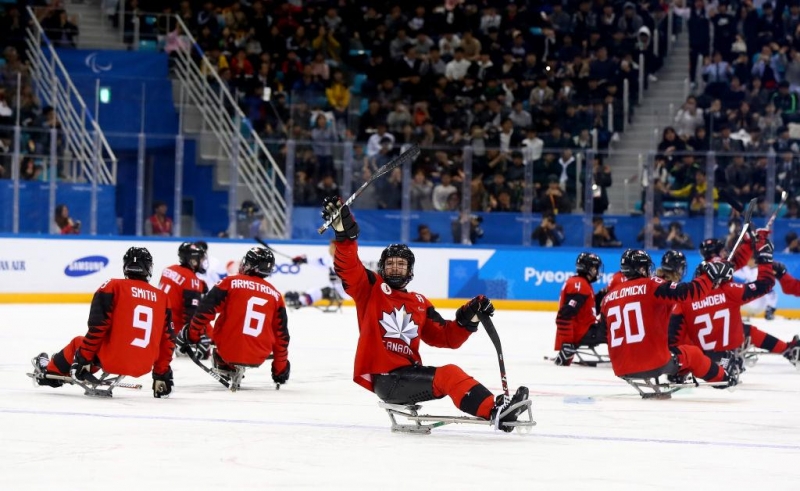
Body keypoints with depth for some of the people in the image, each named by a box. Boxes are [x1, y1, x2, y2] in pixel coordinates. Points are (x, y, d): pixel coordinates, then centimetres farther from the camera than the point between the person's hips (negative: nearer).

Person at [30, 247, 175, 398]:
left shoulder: (113, 287, -4)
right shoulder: (162, 298, 8)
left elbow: (97, 328, -9)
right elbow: (166, 340, 9)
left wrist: (83, 359, -1)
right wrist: (162, 374, 17)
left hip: (113, 358, -4)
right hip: (143, 367, 4)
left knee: (78, 345, 27)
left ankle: (49, 371, 46)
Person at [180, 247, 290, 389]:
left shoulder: (230, 283, -2)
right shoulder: (275, 295, 7)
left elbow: (205, 310, -8)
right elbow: (281, 335, 10)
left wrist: (192, 335, 5)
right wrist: (280, 369, 18)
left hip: (227, 351, -2)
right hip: (257, 359, 2)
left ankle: (227, 369, 13)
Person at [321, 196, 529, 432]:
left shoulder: (420, 304, 20)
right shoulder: (371, 289, 7)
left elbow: (446, 337, 17)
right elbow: (348, 267, -10)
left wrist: (468, 318, 1)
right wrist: (344, 232, -24)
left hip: (408, 374, 6)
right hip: (383, 378, -6)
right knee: (448, 376, -25)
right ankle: (494, 412, -37)